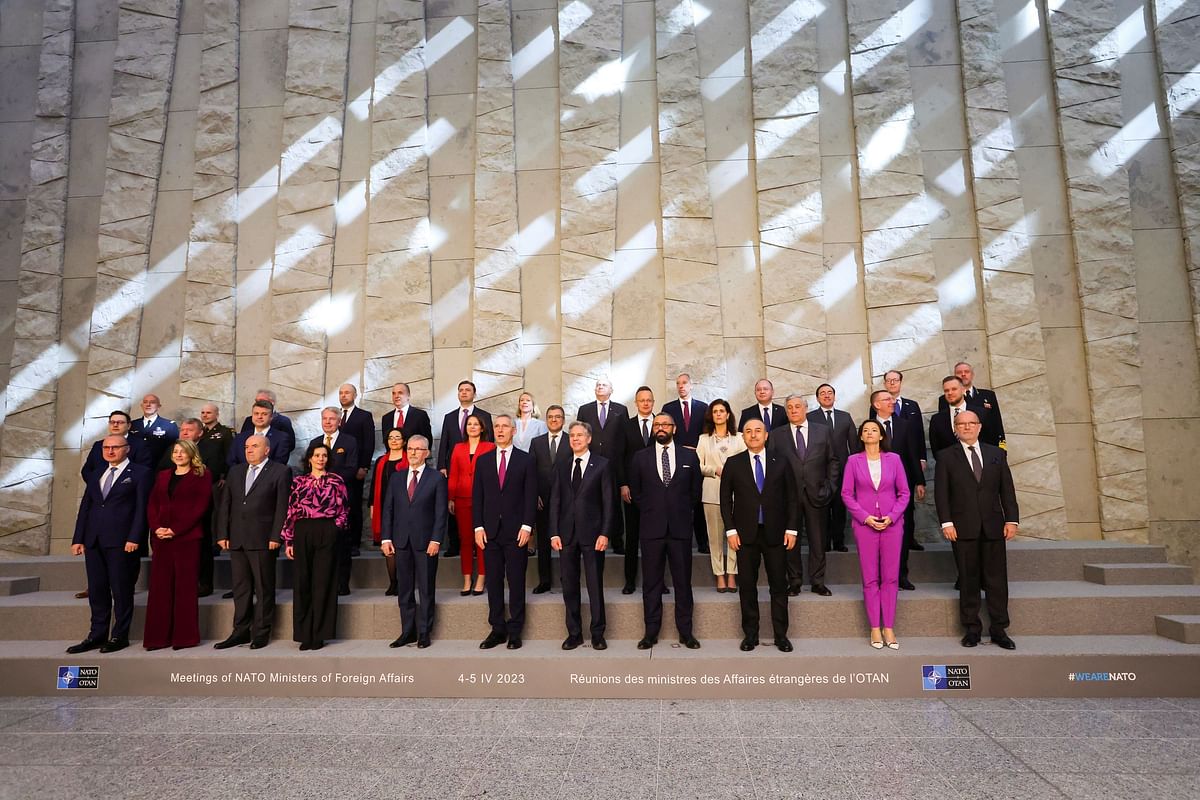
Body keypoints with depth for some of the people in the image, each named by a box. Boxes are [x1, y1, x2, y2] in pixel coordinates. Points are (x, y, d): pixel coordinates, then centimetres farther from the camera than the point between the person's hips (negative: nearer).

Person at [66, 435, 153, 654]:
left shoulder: (140, 473, 1)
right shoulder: (95, 476, 19)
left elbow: (141, 508, -6)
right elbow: (85, 508, 17)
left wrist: (134, 538, -14)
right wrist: (78, 538, 8)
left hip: (121, 541, -6)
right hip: (94, 541, 6)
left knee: (121, 590, 0)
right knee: (96, 591, 9)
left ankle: (120, 636, 8)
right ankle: (97, 635, 18)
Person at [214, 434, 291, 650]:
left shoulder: (280, 472, -2)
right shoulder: (235, 471, 16)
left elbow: (282, 507, -7)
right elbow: (224, 504, 13)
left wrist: (276, 537, -12)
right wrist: (222, 534, 5)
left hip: (263, 540, -5)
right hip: (237, 540, 5)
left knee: (263, 588, 3)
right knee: (240, 588, 11)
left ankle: (261, 633, 11)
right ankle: (241, 631, 20)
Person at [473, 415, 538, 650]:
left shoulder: (526, 460, 2)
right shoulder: (483, 460, 9)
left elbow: (531, 496, -1)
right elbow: (477, 496, 8)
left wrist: (527, 526, -9)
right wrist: (478, 527, 0)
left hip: (516, 531, -2)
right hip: (490, 531, 2)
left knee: (516, 582, 3)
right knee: (493, 582, 7)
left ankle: (515, 631, 13)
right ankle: (497, 630, 17)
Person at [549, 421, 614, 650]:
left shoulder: (601, 464, 1)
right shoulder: (561, 465, 10)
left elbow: (607, 501, -2)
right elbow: (555, 500, 8)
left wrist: (604, 533, -9)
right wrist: (554, 533, 0)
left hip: (592, 533, -3)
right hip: (567, 534, 3)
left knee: (595, 586, 2)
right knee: (569, 586, 8)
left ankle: (597, 634, 15)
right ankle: (574, 633, 20)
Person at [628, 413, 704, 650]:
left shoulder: (689, 457, 5)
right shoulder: (641, 458, 5)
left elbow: (696, 490, 13)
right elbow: (635, 491, 14)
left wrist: (684, 512, 9)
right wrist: (650, 510, 7)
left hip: (680, 528, 0)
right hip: (651, 528, 0)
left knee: (683, 582, 5)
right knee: (651, 583, 5)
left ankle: (685, 632, 16)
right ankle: (651, 632, 14)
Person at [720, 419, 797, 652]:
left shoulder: (781, 463, 5)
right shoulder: (733, 463, 3)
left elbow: (791, 498, 6)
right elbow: (725, 499, 3)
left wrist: (791, 529, -1)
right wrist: (730, 530, -4)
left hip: (775, 533, 0)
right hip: (745, 534, 0)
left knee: (779, 585, 5)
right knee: (747, 586, 6)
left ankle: (781, 635, 17)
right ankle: (750, 634, 17)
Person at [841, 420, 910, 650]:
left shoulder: (894, 459, 3)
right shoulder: (853, 461, 1)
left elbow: (904, 492, 4)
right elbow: (846, 494, 1)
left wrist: (891, 516, -8)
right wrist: (866, 517, -9)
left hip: (892, 524, 1)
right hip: (864, 524, -1)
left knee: (891, 577, 3)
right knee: (870, 578, 3)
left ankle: (888, 628, 11)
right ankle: (875, 628, 11)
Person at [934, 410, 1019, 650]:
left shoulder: (996, 454, 11)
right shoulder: (946, 457, 3)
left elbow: (1007, 489, 9)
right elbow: (941, 492, -2)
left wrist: (1012, 519, 0)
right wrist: (946, 522, -10)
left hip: (993, 526, 2)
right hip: (963, 528, -2)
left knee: (997, 579, 4)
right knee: (968, 580, 4)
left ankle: (999, 629, 14)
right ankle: (972, 629, 13)